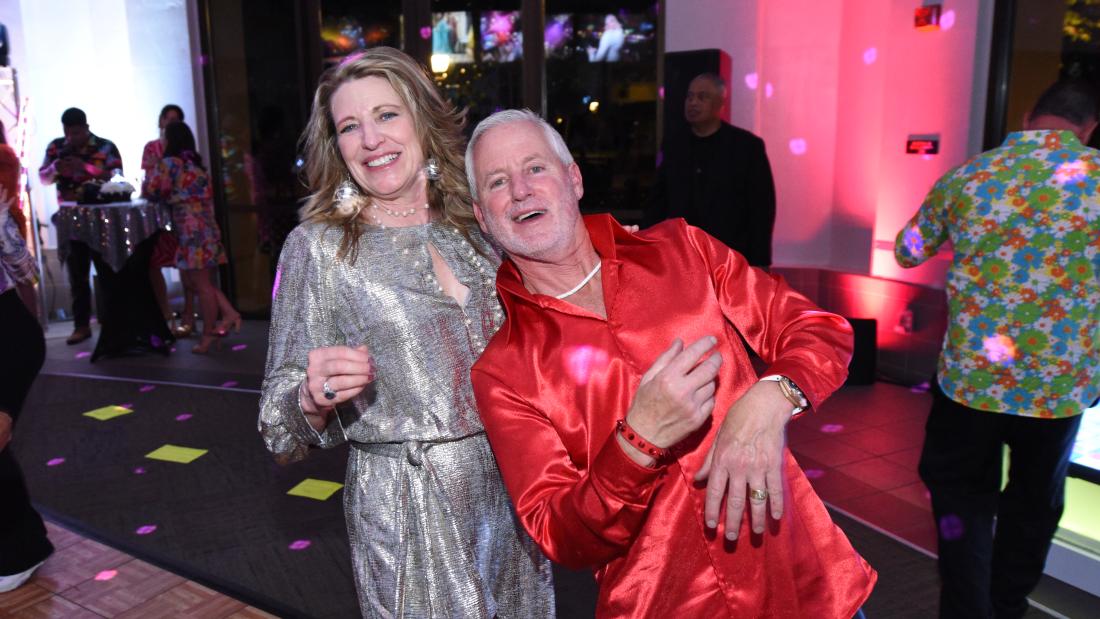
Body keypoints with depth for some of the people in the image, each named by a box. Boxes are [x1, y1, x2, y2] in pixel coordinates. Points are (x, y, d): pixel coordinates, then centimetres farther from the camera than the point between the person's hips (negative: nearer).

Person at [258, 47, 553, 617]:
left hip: (510, 493, 5)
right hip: (410, 513, -4)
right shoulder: (317, 246, -9)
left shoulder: (471, 230, 3)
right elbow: (281, 430, -6)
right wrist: (314, 397, -27)